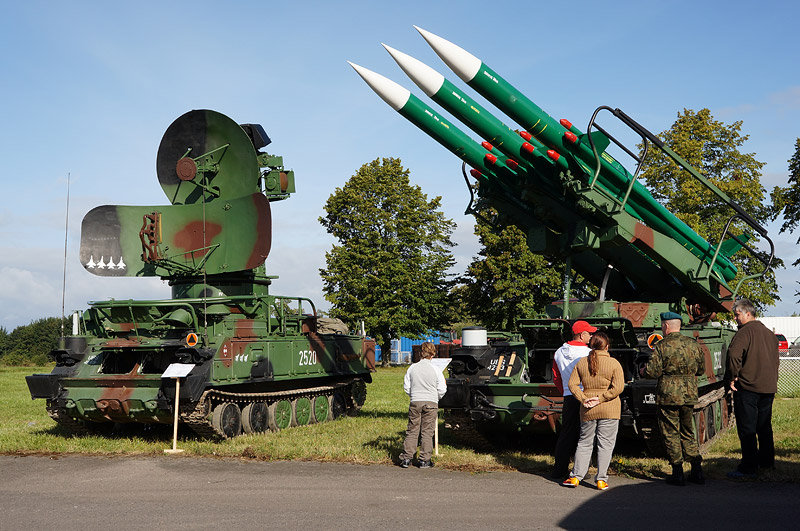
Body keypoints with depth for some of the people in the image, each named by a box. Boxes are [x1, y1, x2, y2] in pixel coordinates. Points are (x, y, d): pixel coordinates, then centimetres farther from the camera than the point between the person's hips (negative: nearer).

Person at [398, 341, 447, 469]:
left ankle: (406, 458, 6)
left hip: (415, 403, 2)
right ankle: (425, 460, 5)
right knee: (427, 432, 4)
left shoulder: (412, 368, 0)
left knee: (412, 431, 8)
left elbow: (406, 388, 6)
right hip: (431, 403, -2)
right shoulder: (436, 370, -6)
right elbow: (442, 390, -2)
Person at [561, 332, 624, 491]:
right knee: (605, 444, 4)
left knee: (585, 443, 13)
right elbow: (618, 387, -13)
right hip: (609, 411, -3)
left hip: (588, 411, 3)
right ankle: (601, 480, 4)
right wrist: (600, 398, -11)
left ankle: (576, 476, 10)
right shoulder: (614, 364, -5)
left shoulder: (582, 363, 4)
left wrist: (583, 399, -5)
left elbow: (572, 384, 0)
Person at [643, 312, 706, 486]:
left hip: (668, 396, -5)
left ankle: (678, 473, 5)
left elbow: (651, 372, -15)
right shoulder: (693, 344, 5)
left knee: (671, 435, 4)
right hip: (689, 396, 5)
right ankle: (697, 471, 13)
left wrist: (642, 371, 6)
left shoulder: (662, 346, -11)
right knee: (688, 434, 17)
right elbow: (701, 369, 14)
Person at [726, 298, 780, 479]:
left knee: (747, 429, -4)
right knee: (764, 427, 19)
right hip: (769, 387, 8)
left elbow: (734, 353, -27)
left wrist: (733, 376, -17)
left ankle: (748, 468, -3)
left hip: (748, 387, -8)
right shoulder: (769, 333, 16)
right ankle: (766, 461, 27)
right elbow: (776, 358, 23)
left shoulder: (745, 331, -12)